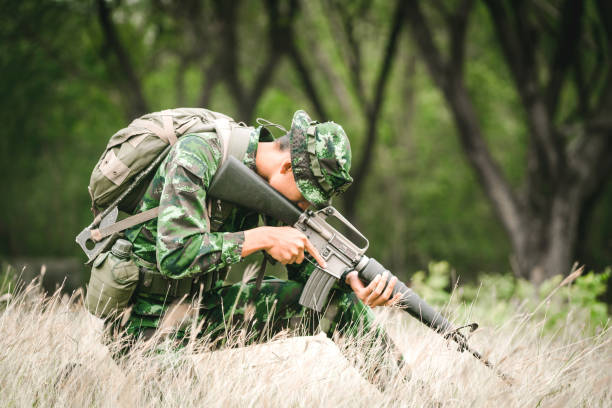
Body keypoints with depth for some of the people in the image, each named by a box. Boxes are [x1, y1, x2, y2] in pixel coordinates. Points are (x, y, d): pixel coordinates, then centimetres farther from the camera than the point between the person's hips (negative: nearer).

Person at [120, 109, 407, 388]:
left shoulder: (275, 185, -2)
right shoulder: (195, 157, -25)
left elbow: (305, 263, 4)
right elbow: (174, 256, -33)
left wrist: (351, 281, -17)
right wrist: (264, 238, -31)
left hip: (207, 307, 6)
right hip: (151, 317, -6)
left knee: (336, 298, -3)